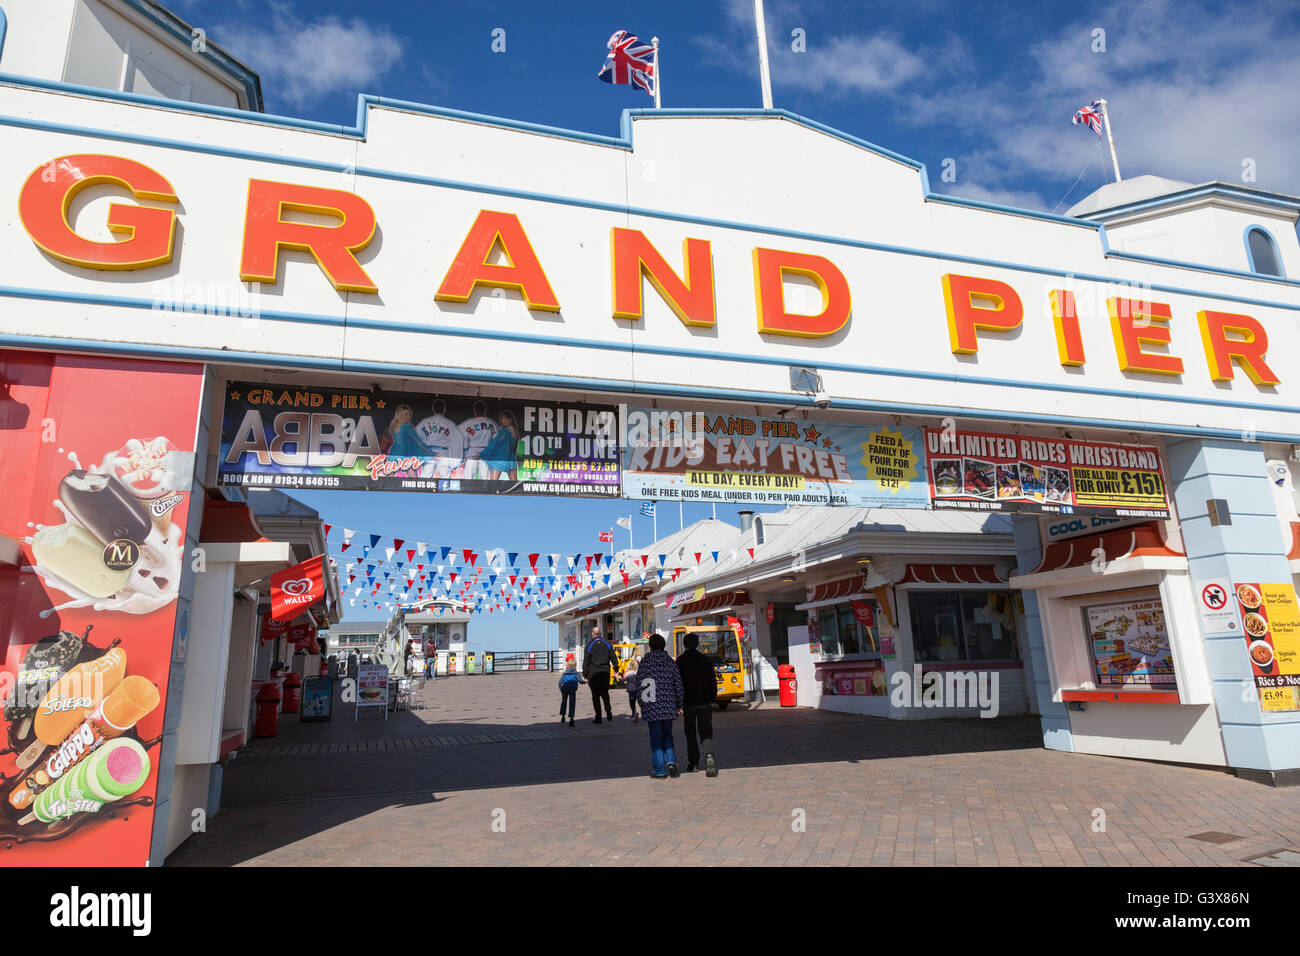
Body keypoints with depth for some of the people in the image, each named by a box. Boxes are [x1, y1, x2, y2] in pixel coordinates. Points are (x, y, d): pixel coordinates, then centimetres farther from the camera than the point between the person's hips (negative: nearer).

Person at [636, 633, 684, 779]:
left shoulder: (645, 661, -5)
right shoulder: (671, 662, 3)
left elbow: (639, 685, -4)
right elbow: (678, 685, 4)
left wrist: (642, 703, 8)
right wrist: (679, 705, 15)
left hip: (651, 707, -2)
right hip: (669, 706, 2)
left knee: (656, 739, 5)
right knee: (667, 735, 19)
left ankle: (659, 771, 6)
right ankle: (670, 761, 1)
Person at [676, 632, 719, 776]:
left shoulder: (680, 661, -4)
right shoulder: (706, 660, 3)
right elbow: (713, 681, 5)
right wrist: (712, 699, 14)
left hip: (688, 703, -1)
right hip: (704, 702, 1)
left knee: (690, 734, 12)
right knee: (705, 731, 4)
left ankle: (693, 763, 14)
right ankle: (709, 754, -23)